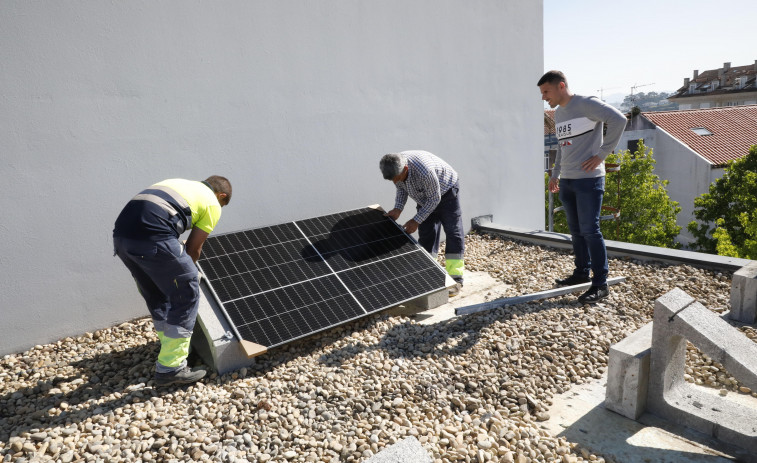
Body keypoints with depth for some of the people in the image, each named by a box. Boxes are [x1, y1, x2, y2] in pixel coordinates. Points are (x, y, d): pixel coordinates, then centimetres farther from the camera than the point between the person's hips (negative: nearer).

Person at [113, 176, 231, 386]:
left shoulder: (178, 183, 32)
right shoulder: (212, 203, 12)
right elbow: (193, 248, 12)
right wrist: (188, 272, 33)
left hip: (120, 234, 8)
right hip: (152, 238, -8)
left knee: (156, 296, 23)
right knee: (186, 296, 6)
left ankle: (171, 348, 37)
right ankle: (170, 367, 10)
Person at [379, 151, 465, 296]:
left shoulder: (424, 171, -42)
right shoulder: (396, 167, -21)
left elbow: (434, 199, -28)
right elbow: (401, 189, -1)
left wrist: (416, 220, -26)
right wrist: (397, 209, -16)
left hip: (445, 191, -6)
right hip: (425, 197, 6)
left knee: (453, 232, -11)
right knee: (426, 235, 2)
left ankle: (455, 279, -7)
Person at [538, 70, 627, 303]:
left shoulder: (586, 104, -9)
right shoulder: (558, 113, 17)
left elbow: (618, 120, -20)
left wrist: (601, 154, -19)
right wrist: (555, 174, 22)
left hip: (588, 180, -8)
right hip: (566, 181, 8)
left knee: (590, 231, -7)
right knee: (576, 231, 13)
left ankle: (600, 284, 1)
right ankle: (582, 273, 25)